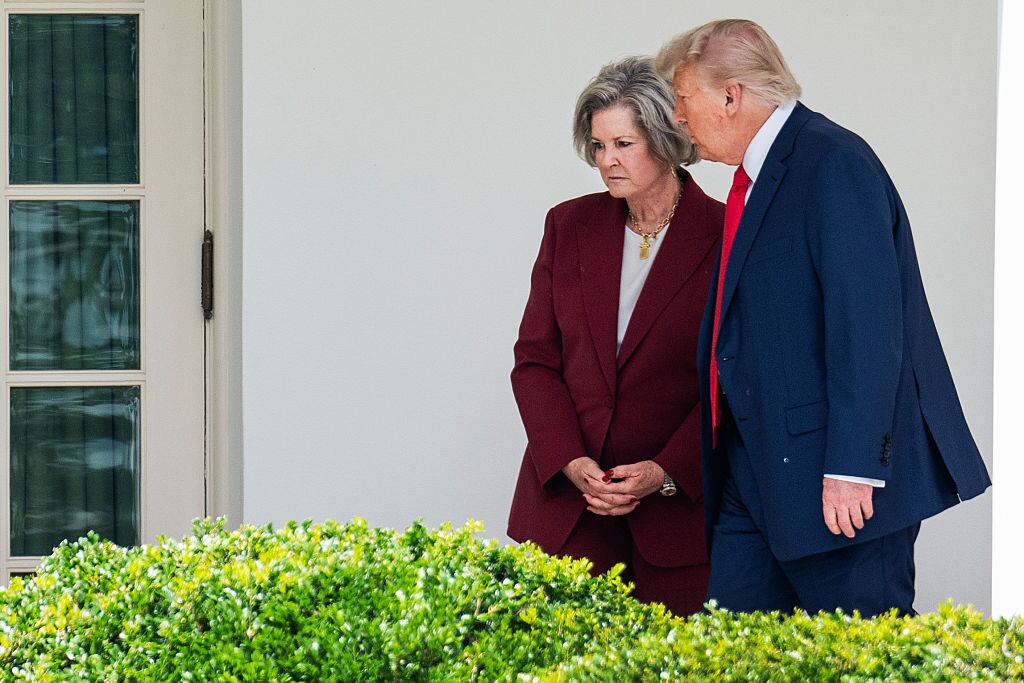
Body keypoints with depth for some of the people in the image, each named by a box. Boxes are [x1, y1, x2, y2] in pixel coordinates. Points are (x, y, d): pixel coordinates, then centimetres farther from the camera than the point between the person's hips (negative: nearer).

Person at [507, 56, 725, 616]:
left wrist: (664, 474, -14)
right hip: (565, 502, 3)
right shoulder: (570, 226, 8)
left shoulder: (724, 237, -4)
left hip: (677, 511, -3)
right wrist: (572, 463, -8)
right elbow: (535, 359, 7)